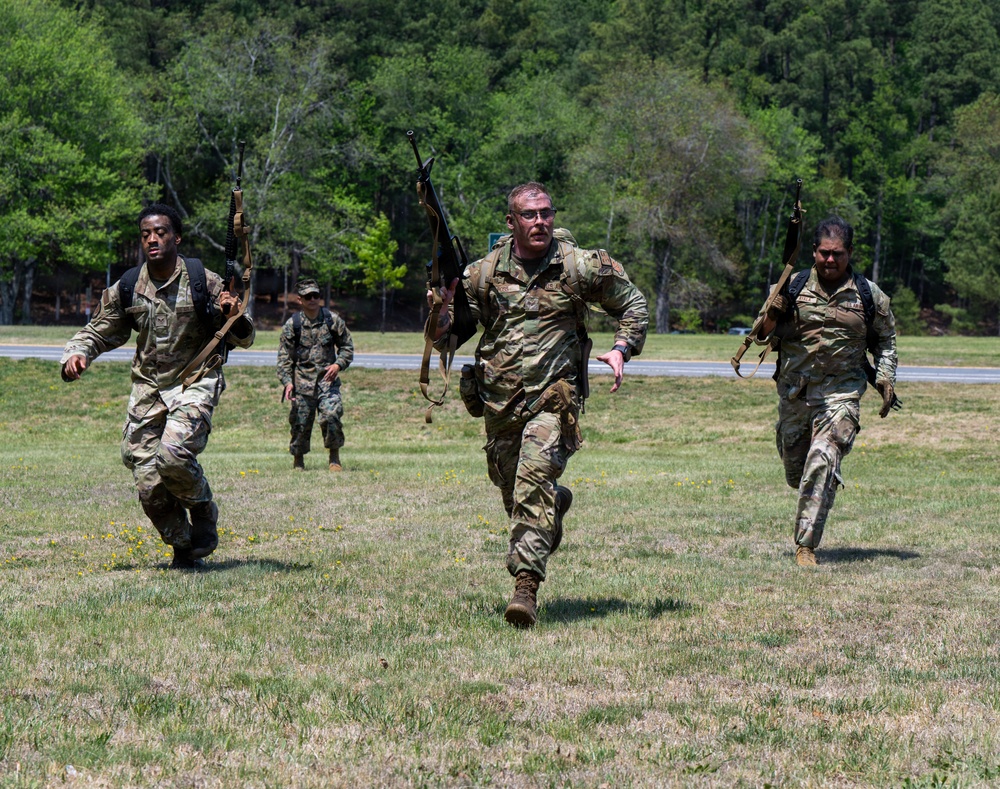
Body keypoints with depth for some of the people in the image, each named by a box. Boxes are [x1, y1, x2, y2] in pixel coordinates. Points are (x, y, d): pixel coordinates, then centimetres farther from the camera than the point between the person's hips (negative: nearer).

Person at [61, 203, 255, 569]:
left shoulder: (203, 282, -7)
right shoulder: (126, 289, 1)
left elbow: (243, 339, 1)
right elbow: (98, 332, 15)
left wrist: (235, 318, -22)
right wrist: (76, 354, -6)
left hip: (195, 383, -3)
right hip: (147, 388, 3)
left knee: (173, 453, -28)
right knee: (149, 484, -3)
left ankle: (203, 514, 3)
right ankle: (183, 548, 21)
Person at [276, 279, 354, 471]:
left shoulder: (333, 320, 3)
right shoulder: (292, 325, 2)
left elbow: (347, 346, 11)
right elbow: (284, 357, 3)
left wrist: (338, 364, -7)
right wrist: (287, 382, -9)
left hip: (327, 379, -1)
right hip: (302, 382, 1)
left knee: (331, 415, -19)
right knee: (300, 422, 2)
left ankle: (334, 457, -3)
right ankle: (298, 461, 22)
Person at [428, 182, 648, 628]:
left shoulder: (579, 266, -2)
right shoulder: (484, 273, 3)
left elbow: (632, 304, 13)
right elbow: (443, 340, 8)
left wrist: (622, 349, -4)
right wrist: (443, 304, -14)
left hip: (552, 396, -4)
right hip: (499, 403, 4)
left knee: (534, 480, -23)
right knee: (513, 493, 16)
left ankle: (527, 585, -24)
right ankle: (556, 505, 51)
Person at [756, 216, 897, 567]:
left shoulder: (869, 296, 2)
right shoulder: (793, 287, 2)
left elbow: (885, 341, 16)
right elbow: (764, 337, 5)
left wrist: (885, 379, 3)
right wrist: (773, 315, -16)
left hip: (841, 393, -2)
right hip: (793, 392, 3)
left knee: (823, 462, -19)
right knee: (794, 468, 13)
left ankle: (806, 545, -14)